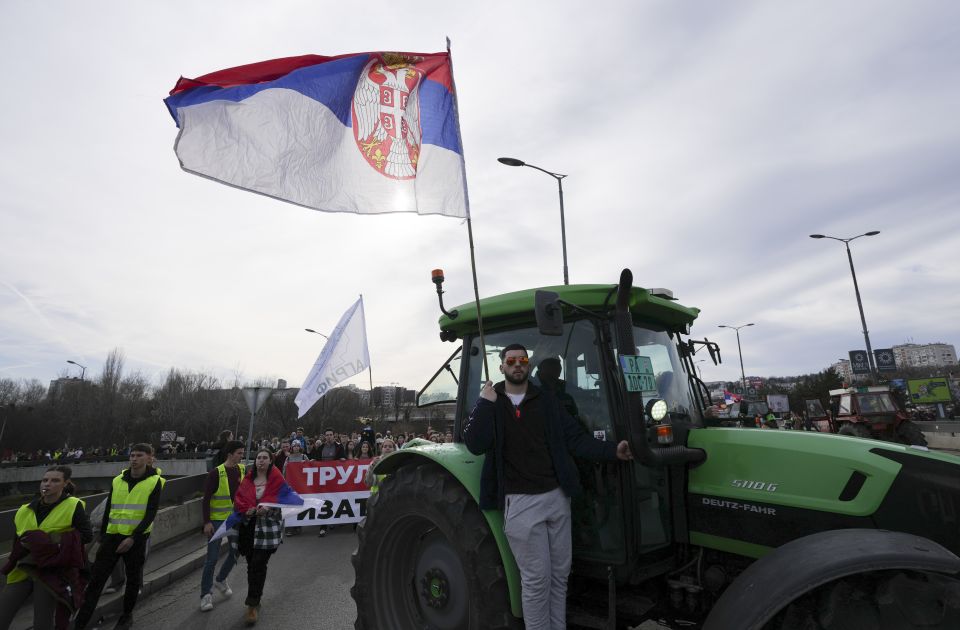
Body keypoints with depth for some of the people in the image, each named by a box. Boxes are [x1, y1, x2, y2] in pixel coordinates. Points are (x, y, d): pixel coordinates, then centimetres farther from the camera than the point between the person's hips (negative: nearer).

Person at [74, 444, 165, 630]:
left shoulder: (154, 482, -8)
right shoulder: (117, 480, 5)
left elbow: (151, 514, -12)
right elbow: (108, 510, 13)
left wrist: (133, 538, -18)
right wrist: (102, 536, 11)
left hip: (136, 539, -3)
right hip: (112, 536, 3)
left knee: (133, 579, 11)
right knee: (96, 579, 0)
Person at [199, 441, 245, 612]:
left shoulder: (242, 470, -1)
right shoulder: (216, 473, -17)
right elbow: (206, 499, -13)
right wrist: (207, 522, -16)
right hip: (217, 521, -5)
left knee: (235, 554, 13)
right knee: (212, 558, -1)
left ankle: (221, 580, 37)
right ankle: (206, 594, 14)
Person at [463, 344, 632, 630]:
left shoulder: (547, 400, 6)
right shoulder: (488, 403, 0)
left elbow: (576, 439, 4)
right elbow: (475, 445, -14)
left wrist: (612, 451, -8)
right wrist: (486, 404, -18)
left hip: (557, 497, 4)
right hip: (521, 502, -4)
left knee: (560, 572, 16)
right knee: (536, 578, 2)